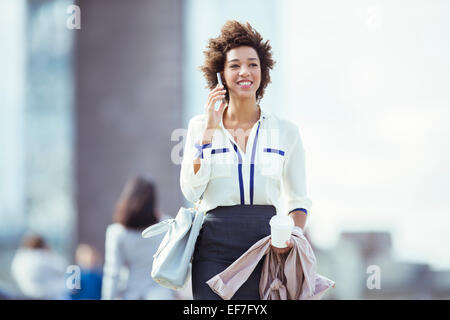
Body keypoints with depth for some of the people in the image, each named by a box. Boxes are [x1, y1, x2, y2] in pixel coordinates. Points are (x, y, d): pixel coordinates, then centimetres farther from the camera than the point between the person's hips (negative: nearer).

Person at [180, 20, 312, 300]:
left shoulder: (286, 131, 10)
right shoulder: (200, 127, 10)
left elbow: (298, 199, 13)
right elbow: (191, 191, -2)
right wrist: (209, 131, -4)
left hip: (265, 243, 0)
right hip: (215, 246, 0)